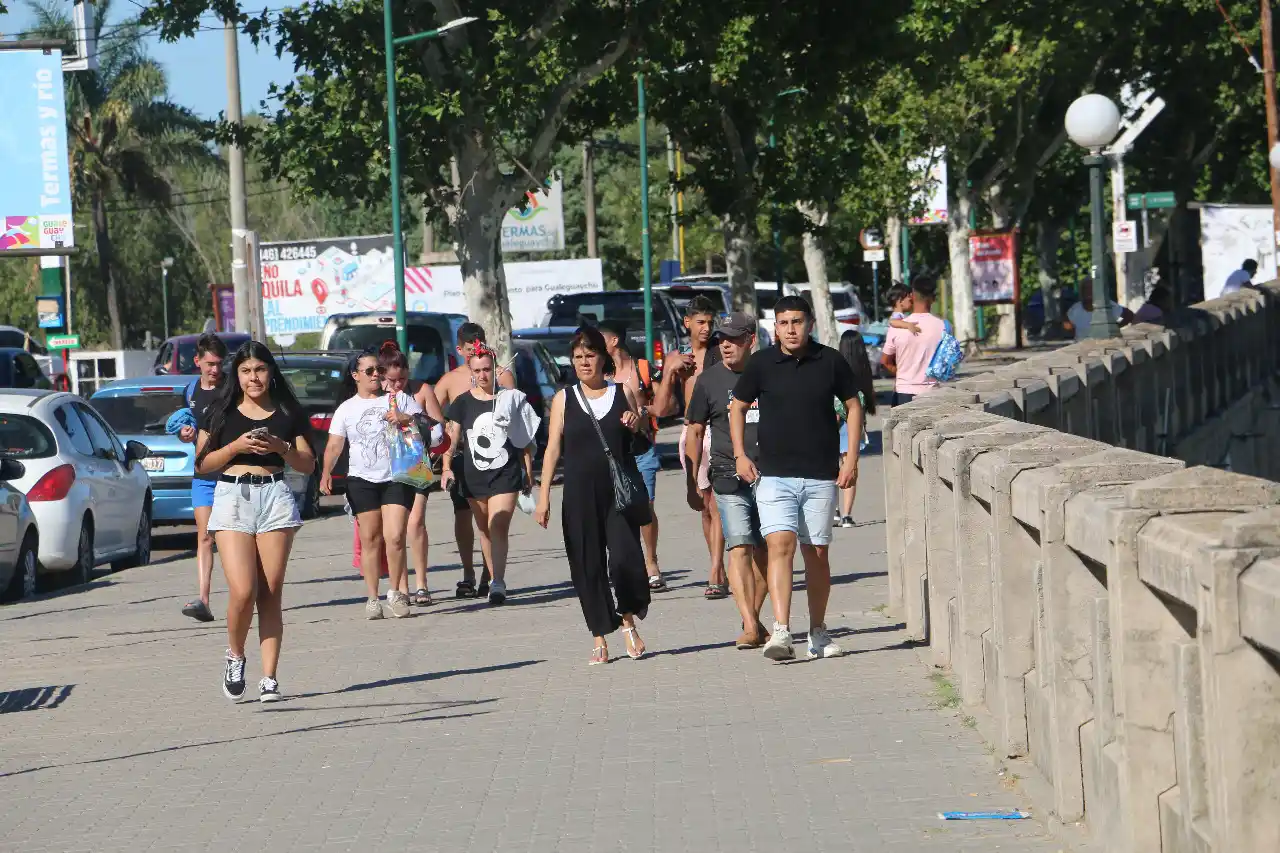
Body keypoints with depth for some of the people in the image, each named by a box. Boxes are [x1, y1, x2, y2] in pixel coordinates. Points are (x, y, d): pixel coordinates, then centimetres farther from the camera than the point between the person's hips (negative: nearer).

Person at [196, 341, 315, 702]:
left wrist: (281, 447, -7)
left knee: (271, 594, -2)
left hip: (275, 497, 1)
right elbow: (202, 464, 5)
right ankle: (235, 656, 13)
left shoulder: (288, 413, 11)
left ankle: (269, 678, 0)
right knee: (243, 591, -14)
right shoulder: (221, 412, 9)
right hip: (232, 497, -1)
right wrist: (236, 447, -9)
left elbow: (308, 465, 11)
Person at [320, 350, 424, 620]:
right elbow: (334, 445, 8)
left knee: (395, 537, -11)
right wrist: (326, 473, -8)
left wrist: (405, 419, -15)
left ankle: (395, 592, 6)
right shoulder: (346, 409, 11)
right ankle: (372, 598, 7)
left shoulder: (398, 399, 8)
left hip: (397, 478, -1)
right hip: (362, 480, 1)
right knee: (370, 539, 1)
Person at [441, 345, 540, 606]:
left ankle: (498, 583, -21)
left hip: (506, 474, -3)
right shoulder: (463, 403, 5)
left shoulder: (510, 399, 2)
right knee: (484, 530, 10)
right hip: (474, 476, 3)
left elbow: (525, 440, 8)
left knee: (498, 528, -15)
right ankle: (495, 580, 20)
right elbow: (452, 438, 5)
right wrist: (447, 467, -9)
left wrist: (529, 473, 9)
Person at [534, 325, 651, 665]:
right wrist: (543, 496, 2)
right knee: (587, 566, 0)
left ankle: (628, 621, 10)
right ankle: (600, 639, 8)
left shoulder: (623, 393, 9)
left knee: (624, 558, -14)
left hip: (621, 490, -1)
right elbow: (553, 448, 8)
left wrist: (638, 424, -6)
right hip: (580, 493, 1)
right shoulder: (564, 399, 8)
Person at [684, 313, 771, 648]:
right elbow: (695, 432, 10)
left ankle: (754, 619, 20)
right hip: (729, 478, -2)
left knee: (764, 551, 7)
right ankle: (750, 626, -21)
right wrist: (693, 483, 7)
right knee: (739, 547, -14)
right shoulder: (709, 379, 4)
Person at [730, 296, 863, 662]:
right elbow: (738, 406, 14)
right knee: (780, 544, -16)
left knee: (817, 553, 6)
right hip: (775, 475, -1)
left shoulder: (830, 361, 2)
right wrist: (740, 455, 5)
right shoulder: (761, 364, 1)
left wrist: (851, 456, 5)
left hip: (821, 476, 1)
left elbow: (853, 405, 13)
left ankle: (818, 632, 19)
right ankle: (781, 631, -24)